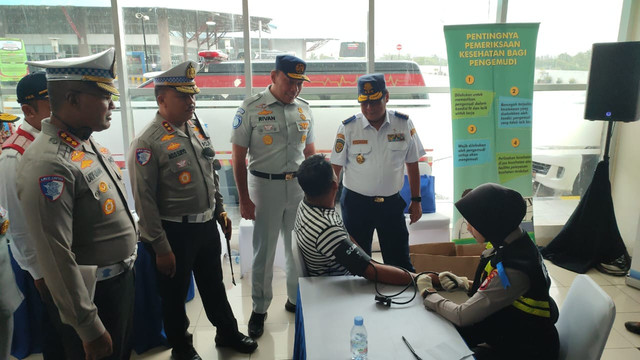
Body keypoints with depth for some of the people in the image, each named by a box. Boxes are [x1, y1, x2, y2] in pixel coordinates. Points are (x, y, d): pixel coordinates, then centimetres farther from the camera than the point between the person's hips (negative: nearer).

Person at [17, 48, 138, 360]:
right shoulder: (48, 164, -25)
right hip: (92, 296, -8)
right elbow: (56, 258, -25)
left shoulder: (89, 143, 4)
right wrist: (89, 328, -20)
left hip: (122, 281, 8)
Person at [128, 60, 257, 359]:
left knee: (214, 284, 23)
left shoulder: (196, 128, 4)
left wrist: (220, 210, 14)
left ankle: (227, 332, 43)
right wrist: (161, 248, -15)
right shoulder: (148, 142, -18)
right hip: (175, 232, -6)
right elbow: (145, 202, -18)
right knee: (175, 293, 15)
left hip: (207, 225, 6)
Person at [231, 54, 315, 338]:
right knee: (264, 251, 7)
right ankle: (259, 309, 24)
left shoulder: (304, 109, 6)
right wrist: (244, 199, -9)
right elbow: (238, 157, -7)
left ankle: (296, 299, 34)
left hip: (299, 185, 4)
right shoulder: (251, 108, -8)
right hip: (265, 185, -4)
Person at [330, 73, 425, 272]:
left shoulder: (404, 124, -2)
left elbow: (412, 164, 5)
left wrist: (416, 200, 6)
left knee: (400, 262, 9)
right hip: (356, 202, -1)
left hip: (392, 202, 1)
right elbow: (335, 168, -3)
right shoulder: (347, 128, -7)